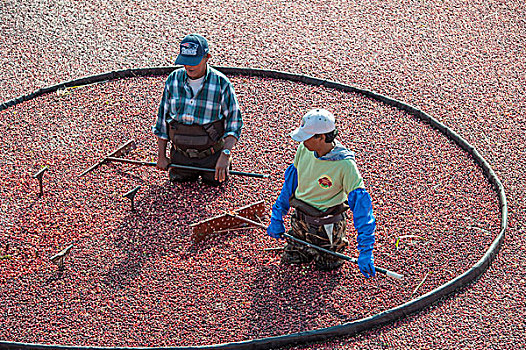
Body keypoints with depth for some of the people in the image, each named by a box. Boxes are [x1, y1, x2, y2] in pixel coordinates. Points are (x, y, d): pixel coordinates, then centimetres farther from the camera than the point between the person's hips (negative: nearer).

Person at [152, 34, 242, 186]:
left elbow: (234, 122, -11)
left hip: (211, 155, -3)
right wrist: (161, 156, 4)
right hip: (181, 154, 3)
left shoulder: (222, 84, -15)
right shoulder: (173, 80, -5)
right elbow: (162, 118, 4)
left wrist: (225, 155, -25)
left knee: (215, 182, 1)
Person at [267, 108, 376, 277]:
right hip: (300, 219, 5)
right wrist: (277, 216, 3)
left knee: (326, 265, 10)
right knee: (289, 261, 15)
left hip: (326, 225, -5)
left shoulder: (345, 164, -30)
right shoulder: (304, 149, -13)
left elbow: (361, 203, -31)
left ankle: (340, 242, 36)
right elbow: (291, 180, 3)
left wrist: (365, 251, -36)